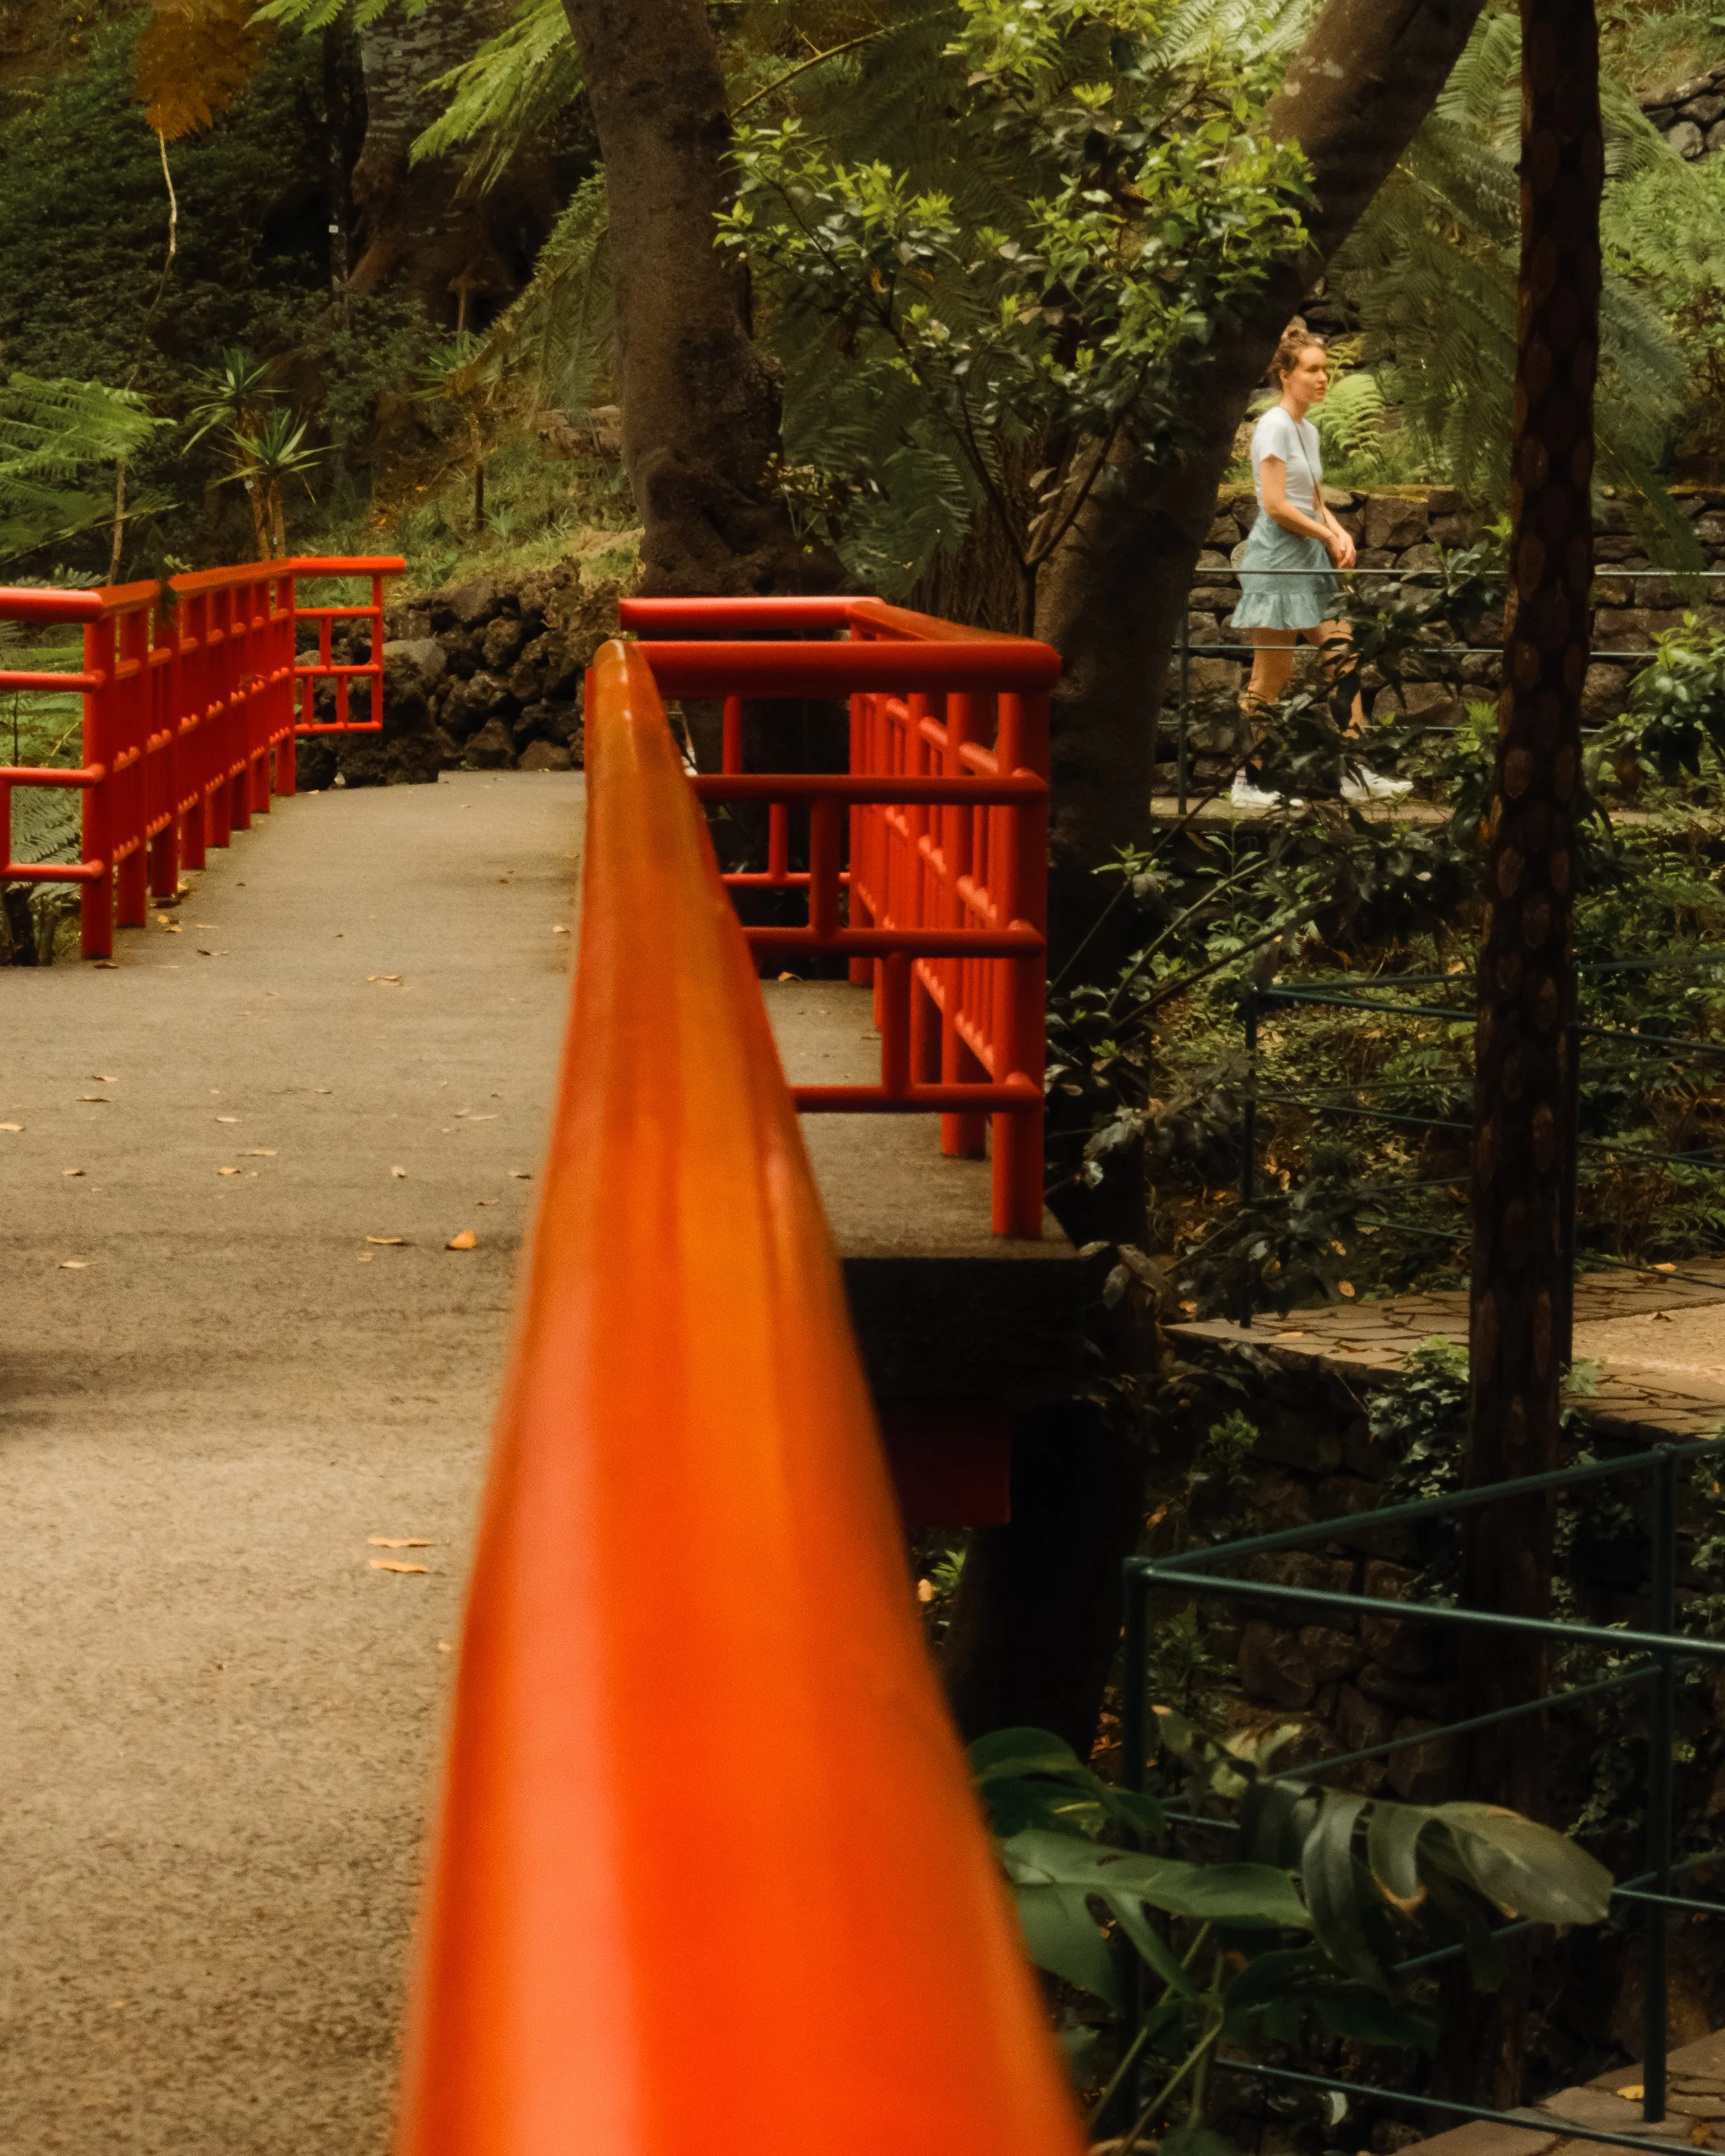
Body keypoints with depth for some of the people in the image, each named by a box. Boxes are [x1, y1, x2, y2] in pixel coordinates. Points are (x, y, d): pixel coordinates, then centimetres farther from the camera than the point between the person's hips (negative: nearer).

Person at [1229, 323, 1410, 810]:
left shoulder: (1308, 431, 15)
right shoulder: (1275, 426, -11)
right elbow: (1276, 505, -18)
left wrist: (1339, 533, 2)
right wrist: (1328, 536, -10)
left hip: (1310, 559, 9)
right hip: (1277, 558, -9)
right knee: (1272, 676, -5)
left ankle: (1354, 774, 2)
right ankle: (1247, 782, 1)